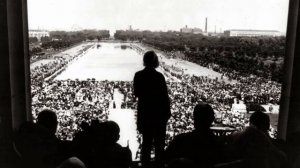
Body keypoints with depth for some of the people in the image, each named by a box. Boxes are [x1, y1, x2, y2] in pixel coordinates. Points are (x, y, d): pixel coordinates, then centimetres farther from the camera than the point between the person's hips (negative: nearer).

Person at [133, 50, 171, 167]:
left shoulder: (138, 75, -5)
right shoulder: (159, 76, -17)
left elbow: (136, 94, 3)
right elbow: (164, 96, -13)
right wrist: (167, 112, -4)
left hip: (144, 113, 4)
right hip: (158, 113, -4)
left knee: (146, 141, 17)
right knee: (159, 141, 10)